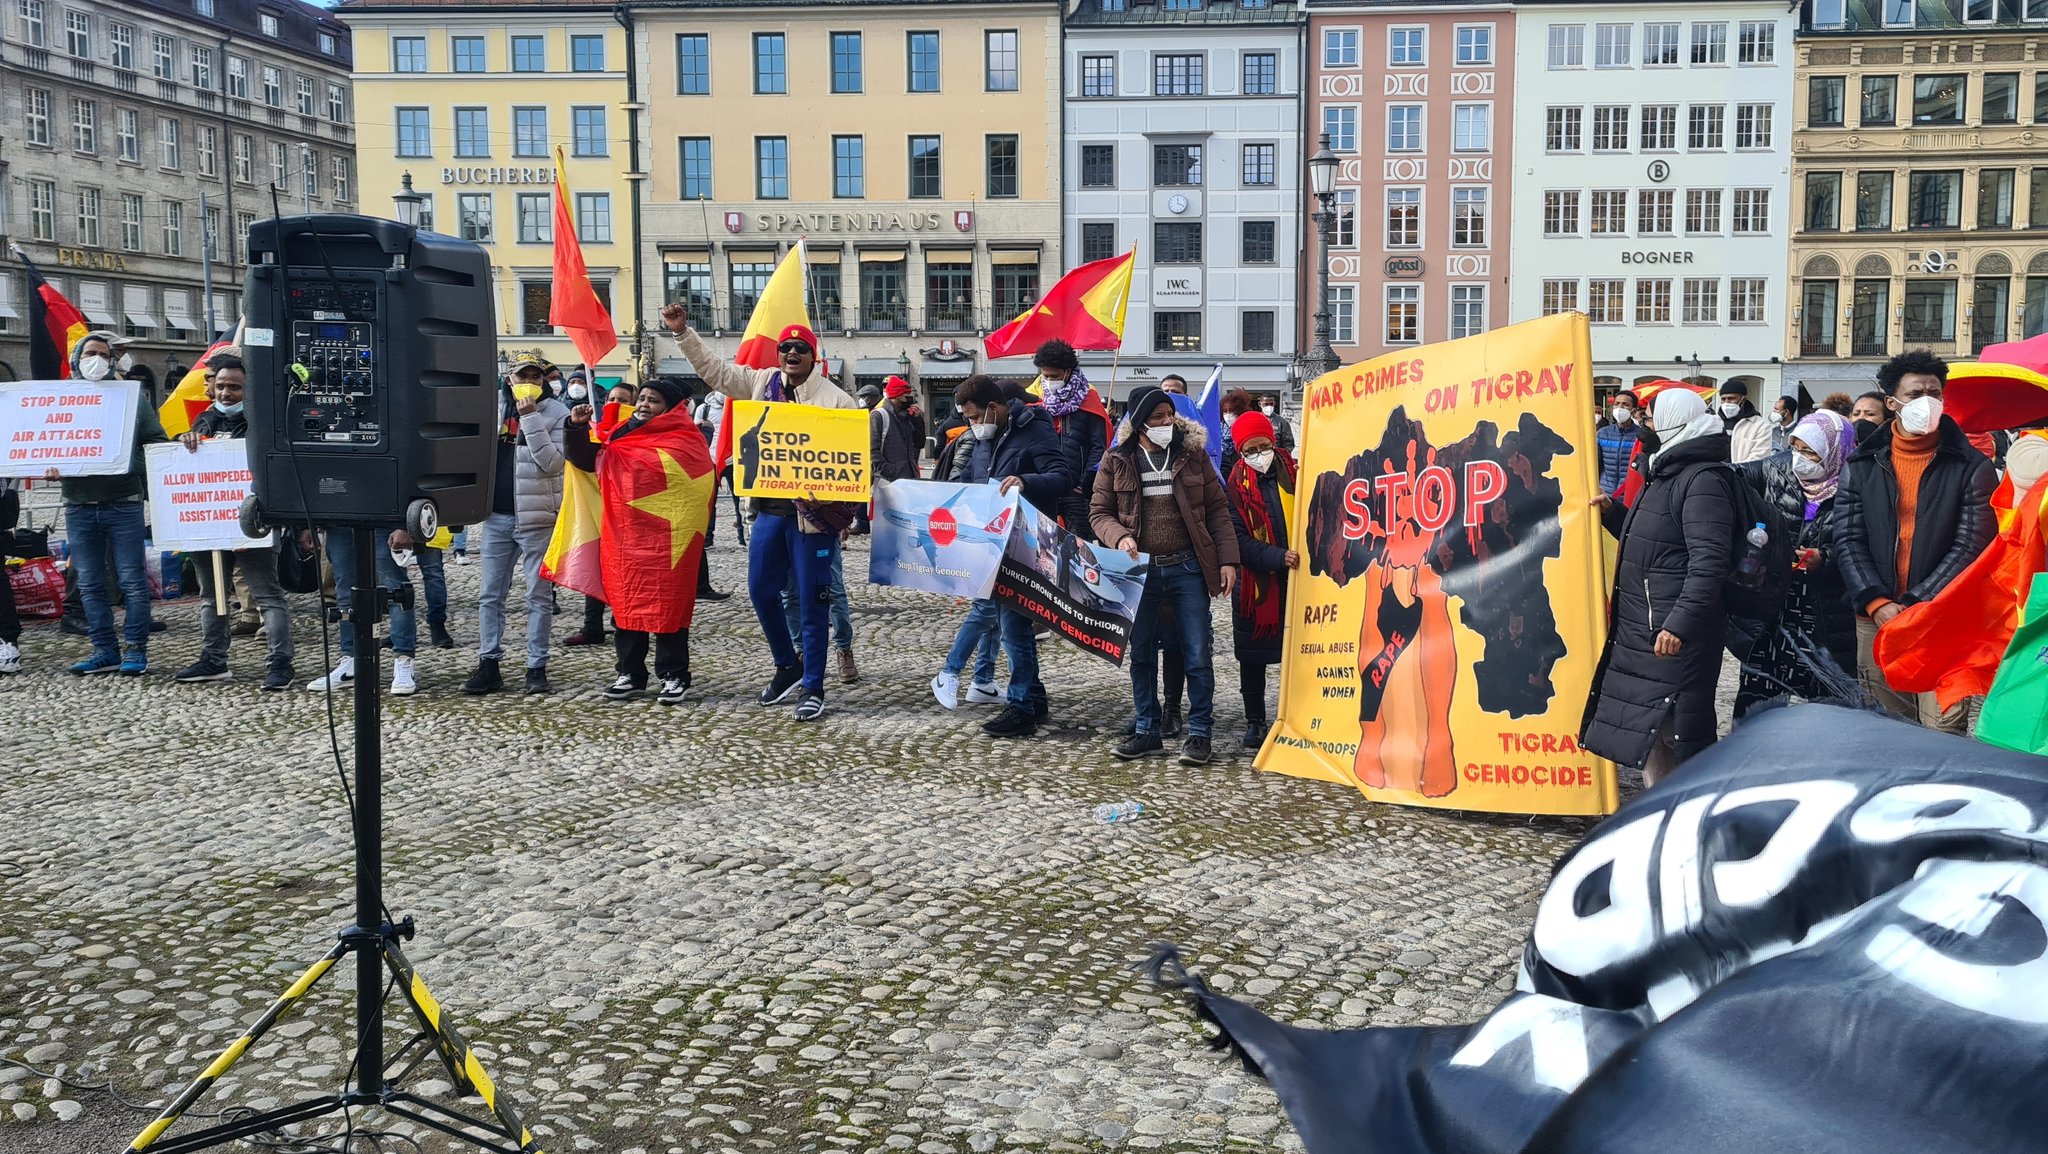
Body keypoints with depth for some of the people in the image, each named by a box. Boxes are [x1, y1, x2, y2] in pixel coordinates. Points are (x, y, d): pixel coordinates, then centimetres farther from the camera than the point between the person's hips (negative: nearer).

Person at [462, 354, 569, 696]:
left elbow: (553, 462, -13)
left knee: (539, 596, 3)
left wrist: (531, 418, -16)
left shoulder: (556, 414, -2)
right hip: (496, 515, 4)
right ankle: (488, 664, 12)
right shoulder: (492, 407, 9)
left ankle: (537, 666, 9)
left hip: (536, 517, -4)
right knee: (489, 594, 6)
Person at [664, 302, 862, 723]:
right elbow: (714, 369, 16)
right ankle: (787, 666, 33)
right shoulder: (762, 383, 9)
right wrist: (683, 333, 9)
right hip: (770, 508, 6)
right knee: (761, 590, 13)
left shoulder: (836, 399, -7)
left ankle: (813, 687, 11)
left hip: (813, 512, -6)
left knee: (811, 602, 1)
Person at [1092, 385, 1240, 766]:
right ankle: (1147, 731, 23)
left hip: (1188, 568, -1)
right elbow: (1100, 513, 6)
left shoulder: (1192, 454, 3)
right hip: (1140, 572, 1)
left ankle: (1199, 732, 12)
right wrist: (1119, 537, -14)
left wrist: (1227, 559, -3)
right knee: (1141, 655, 10)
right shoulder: (1117, 461, 2)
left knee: (1197, 655, 0)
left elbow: (1217, 509, 4)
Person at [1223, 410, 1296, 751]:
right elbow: (1239, 539, -9)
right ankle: (1255, 720, 21)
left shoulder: (1293, 472, 3)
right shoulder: (1236, 485, -2)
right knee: (1252, 655, 8)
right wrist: (1278, 557, -21)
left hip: (1297, 579, 1)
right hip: (1256, 584, -1)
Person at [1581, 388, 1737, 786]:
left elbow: (1709, 561, -25)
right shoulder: (1667, 473, 19)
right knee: (1646, 730, 18)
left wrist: (1679, 623, -32)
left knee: (1683, 736, -6)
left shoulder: (1704, 480, -15)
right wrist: (1613, 513, 21)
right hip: (1642, 632, 11)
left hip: (1677, 636, -11)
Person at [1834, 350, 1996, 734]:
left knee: (1943, 736, -6)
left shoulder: (1972, 468, 0)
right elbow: (1848, 540, 2)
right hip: (1876, 619, 3)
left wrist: (1913, 606, -13)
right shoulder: (1862, 465, 7)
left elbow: (1971, 547, -6)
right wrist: (1876, 603, -11)